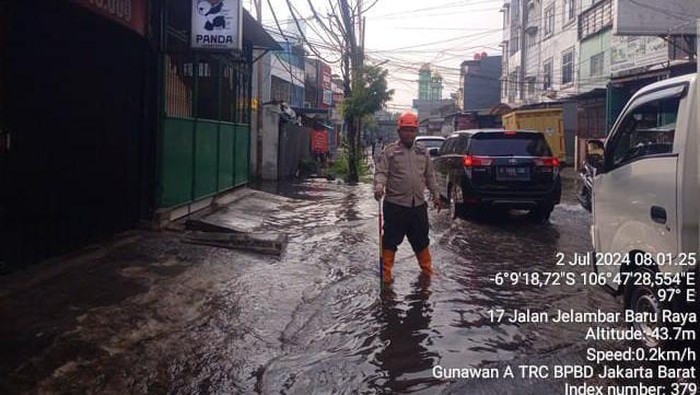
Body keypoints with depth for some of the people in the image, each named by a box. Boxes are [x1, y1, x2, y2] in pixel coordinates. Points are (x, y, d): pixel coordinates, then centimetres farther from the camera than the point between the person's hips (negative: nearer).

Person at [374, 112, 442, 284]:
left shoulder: (423, 152, 13)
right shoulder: (389, 151, -2)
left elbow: (430, 176, 19)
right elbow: (381, 172, -11)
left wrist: (436, 195, 17)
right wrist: (379, 186, -30)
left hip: (418, 204, 4)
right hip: (395, 204, -4)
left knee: (421, 239, 15)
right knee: (390, 240, 1)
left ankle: (427, 269, 29)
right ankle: (386, 272, 10)